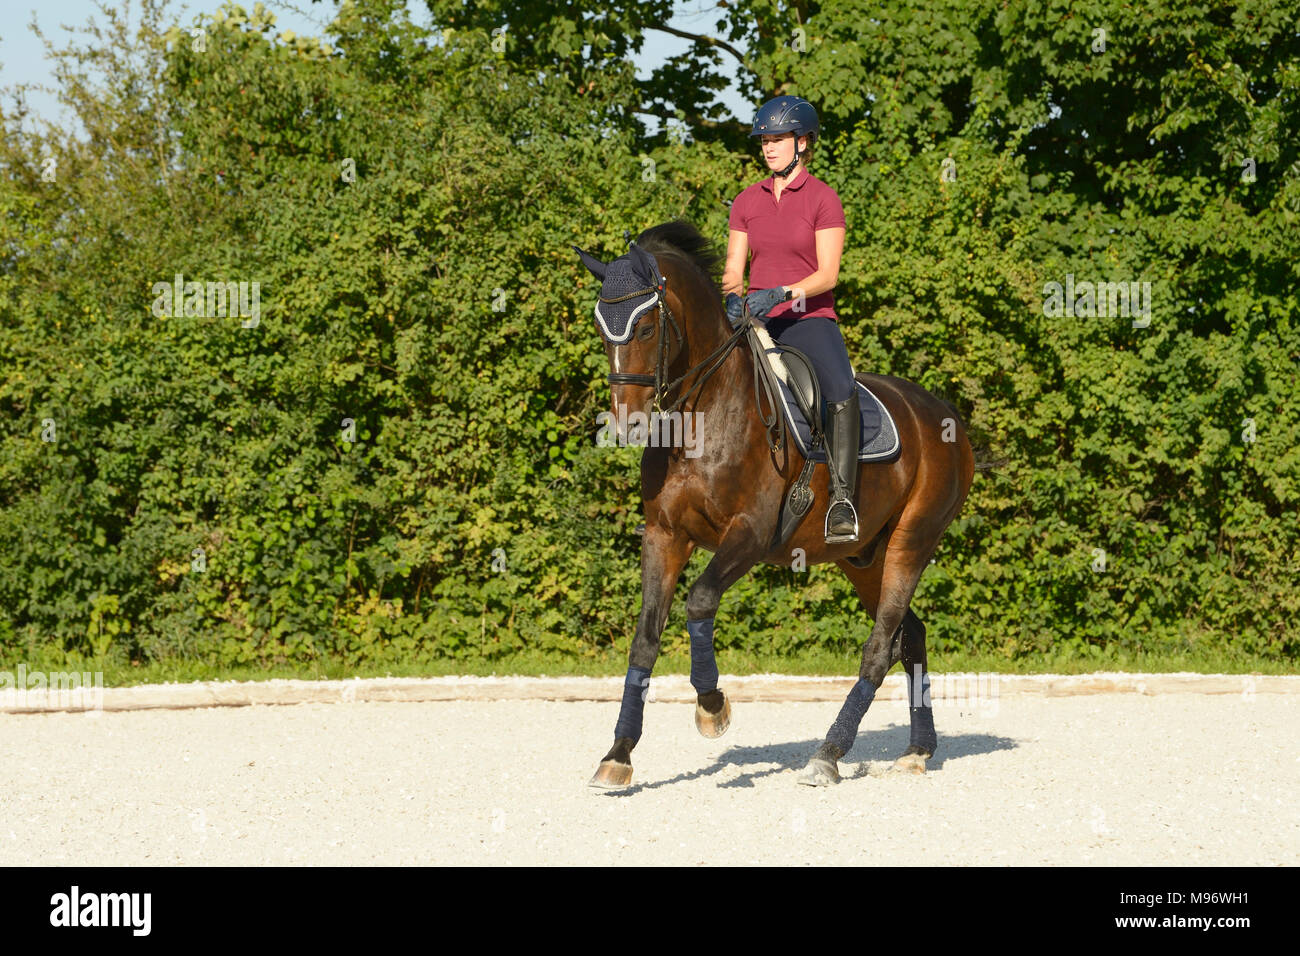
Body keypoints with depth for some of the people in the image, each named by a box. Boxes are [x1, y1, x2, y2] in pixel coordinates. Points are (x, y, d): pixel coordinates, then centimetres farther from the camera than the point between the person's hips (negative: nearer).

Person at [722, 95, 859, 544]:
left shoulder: (823, 199, -3)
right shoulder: (748, 200, 11)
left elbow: (827, 275, -10)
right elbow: (733, 270, 9)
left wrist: (780, 294, -24)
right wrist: (732, 298, -14)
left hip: (809, 317, -5)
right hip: (756, 318, 5)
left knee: (842, 390, -33)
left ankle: (842, 498, -29)